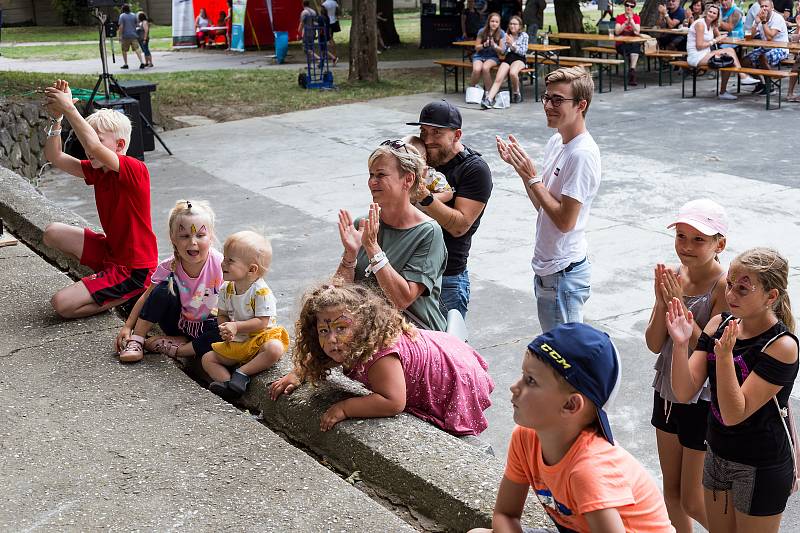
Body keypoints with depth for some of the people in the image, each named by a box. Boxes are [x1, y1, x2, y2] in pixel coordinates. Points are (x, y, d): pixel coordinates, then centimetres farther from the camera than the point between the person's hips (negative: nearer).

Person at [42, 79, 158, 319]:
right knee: (53, 233, 9)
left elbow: (93, 147, -41)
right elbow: (54, 157, 2)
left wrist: (68, 108, -33)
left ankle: (129, 296, 3)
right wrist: (56, 117, -11)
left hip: (135, 270, -9)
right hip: (111, 250, 9)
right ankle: (105, 278, 11)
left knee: (62, 304, -13)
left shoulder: (135, 169, -24)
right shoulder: (97, 171, 3)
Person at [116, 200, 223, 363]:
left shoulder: (220, 266, -23)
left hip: (207, 326, -2)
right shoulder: (169, 267, -15)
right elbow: (148, 296, -4)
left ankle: (172, 347, -21)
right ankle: (136, 341, -14)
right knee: (164, 289, -24)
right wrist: (127, 326, -8)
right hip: (178, 323, 2)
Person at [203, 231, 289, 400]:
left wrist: (236, 326, -25)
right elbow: (222, 315, 9)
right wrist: (225, 329, -13)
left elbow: (262, 322, -22)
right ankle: (226, 381, -23)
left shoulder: (261, 291, -20)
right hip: (236, 343, 7)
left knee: (275, 349, -37)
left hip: (260, 338, -6)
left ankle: (242, 372, -26)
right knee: (207, 359, -2)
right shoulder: (226, 289, 0)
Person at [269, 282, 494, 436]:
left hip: (458, 385, -9)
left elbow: (393, 403, -48)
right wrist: (297, 375, -6)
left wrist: (345, 408, -39)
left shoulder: (379, 355, -43)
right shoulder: (352, 346, -13)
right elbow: (318, 359, 8)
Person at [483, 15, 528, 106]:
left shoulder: (524, 36, 7)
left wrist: (512, 44, -11)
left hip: (519, 59, -3)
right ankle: (489, 99, -37)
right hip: (507, 58, 3)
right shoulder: (506, 35, 16)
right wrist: (507, 43, -8)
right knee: (498, 79, -23)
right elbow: (502, 51, 10)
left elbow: (523, 52, -3)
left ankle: (516, 92, -11)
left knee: (512, 73, -37)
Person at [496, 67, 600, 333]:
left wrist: (532, 177, -18)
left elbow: (565, 220, -23)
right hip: (547, 268, 10)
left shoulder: (582, 154, -21)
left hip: (564, 273, -10)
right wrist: (521, 166, 2)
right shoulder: (556, 142, 7)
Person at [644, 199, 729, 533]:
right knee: (671, 489, 21)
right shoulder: (672, 276, -3)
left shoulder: (723, 286, -21)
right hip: (668, 392, 6)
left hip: (703, 401, -6)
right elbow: (654, 344, -3)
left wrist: (679, 306, -29)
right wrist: (662, 303, -19)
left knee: (694, 503, 6)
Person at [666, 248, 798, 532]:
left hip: (761, 469, -6)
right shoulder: (719, 324, -6)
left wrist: (724, 356, -36)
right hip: (717, 453, 6)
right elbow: (685, 393, -11)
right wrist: (680, 344, -26)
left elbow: (734, 415, -26)